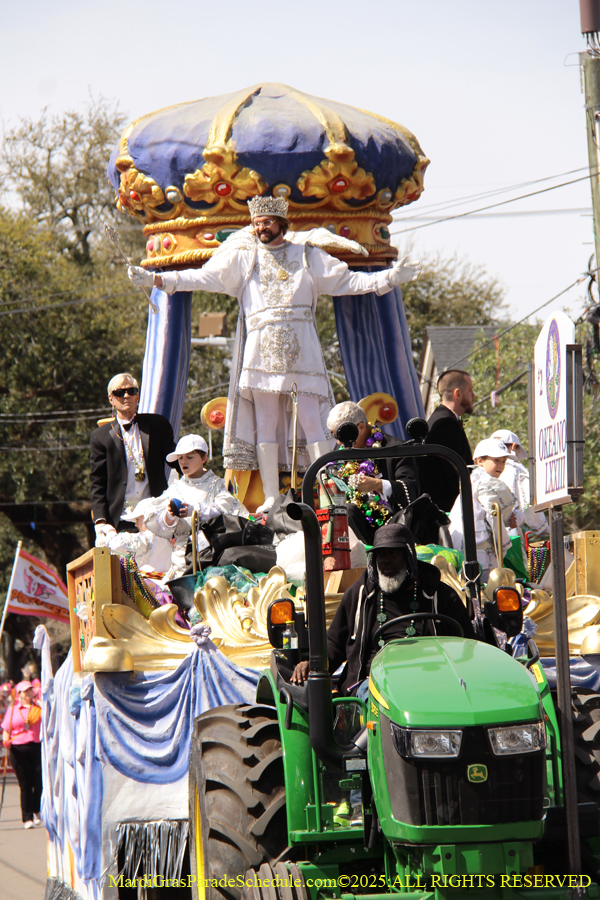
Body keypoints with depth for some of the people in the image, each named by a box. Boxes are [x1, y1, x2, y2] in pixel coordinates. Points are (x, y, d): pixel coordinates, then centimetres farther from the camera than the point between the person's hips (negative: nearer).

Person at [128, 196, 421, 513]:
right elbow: (205, 276, 10)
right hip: (261, 351, 1)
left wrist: (389, 278, 4)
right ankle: (271, 497, -1)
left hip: (301, 350, -1)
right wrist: (157, 279, 1)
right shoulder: (243, 258, 15)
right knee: (265, 423, -2)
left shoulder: (307, 255, 15)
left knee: (312, 421, -7)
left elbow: (346, 280, 14)